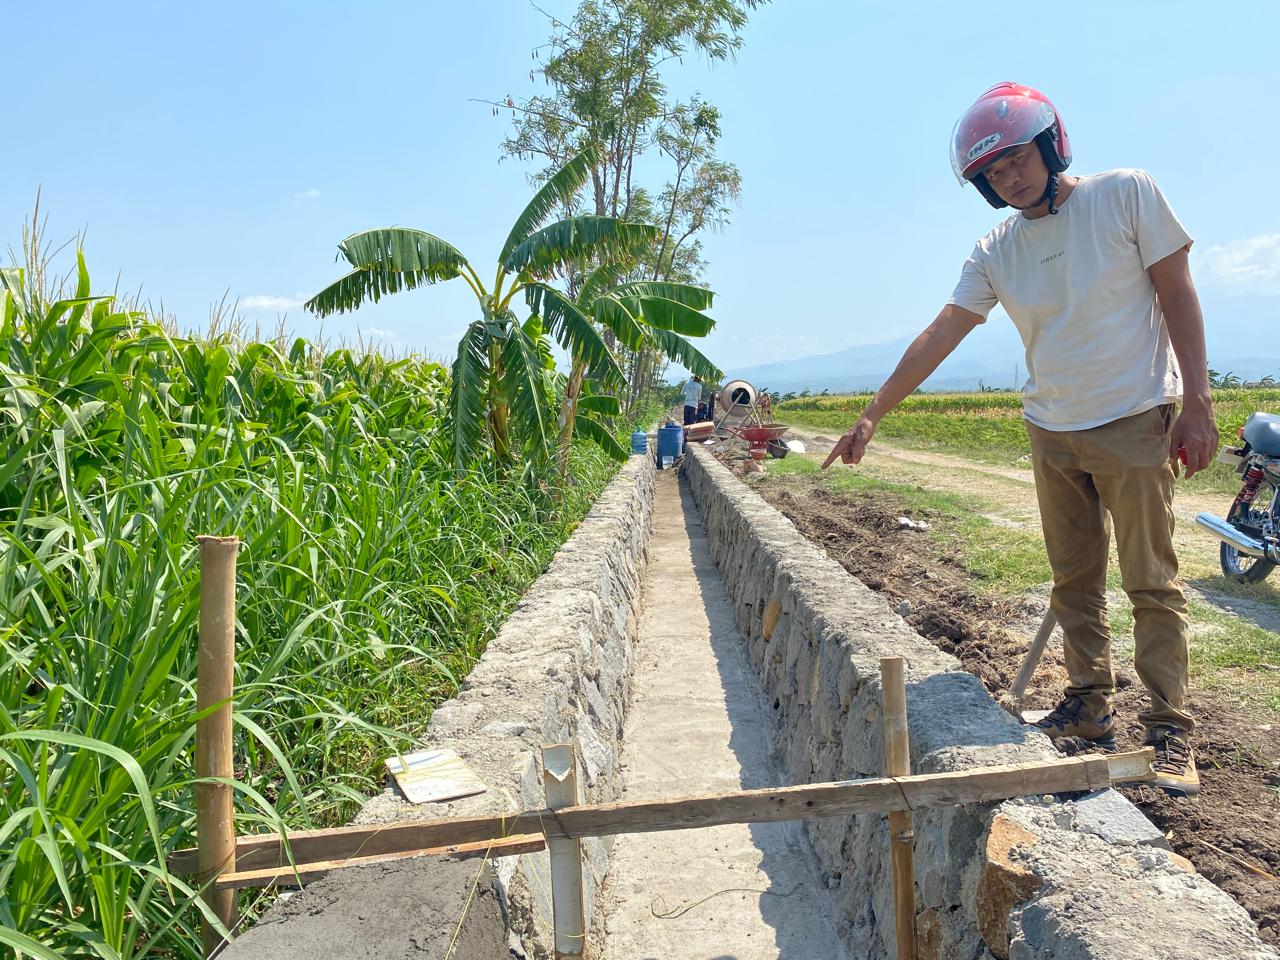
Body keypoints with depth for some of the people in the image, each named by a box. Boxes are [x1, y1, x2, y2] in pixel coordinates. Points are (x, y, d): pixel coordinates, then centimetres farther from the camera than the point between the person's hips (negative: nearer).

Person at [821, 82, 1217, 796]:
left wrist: (1196, 403, -11)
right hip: (1053, 433, 4)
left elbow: (1178, 297, -5)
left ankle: (1172, 735, 7)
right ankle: (1091, 707, 22)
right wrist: (871, 418, -4)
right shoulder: (995, 254, 3)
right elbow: (937, 339, 1)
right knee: (1074, 583, 10)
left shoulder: (1127, 194, -6)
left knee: (1153, 584, -1)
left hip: (1136, 421, -4)